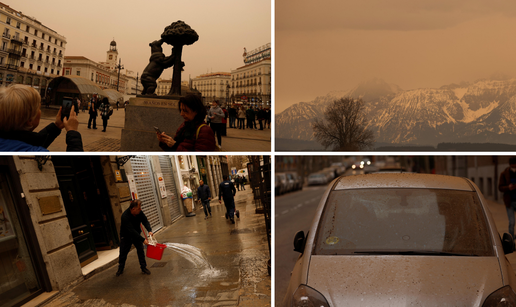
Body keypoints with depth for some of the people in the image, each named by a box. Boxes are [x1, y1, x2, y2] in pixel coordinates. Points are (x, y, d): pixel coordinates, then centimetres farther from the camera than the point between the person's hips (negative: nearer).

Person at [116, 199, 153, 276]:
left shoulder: (139, 212, -17)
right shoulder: (125, 216, -35)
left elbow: (145, 221, -11)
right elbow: (132, 230, -38)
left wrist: (149, 230, -33)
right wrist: (143, 240, -39)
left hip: (136, 235, 4)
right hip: (126, 236, -4)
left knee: (140, 250, -3)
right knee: (123, 253, 6)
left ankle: (143, 268, 7)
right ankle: (120, 268, 26)